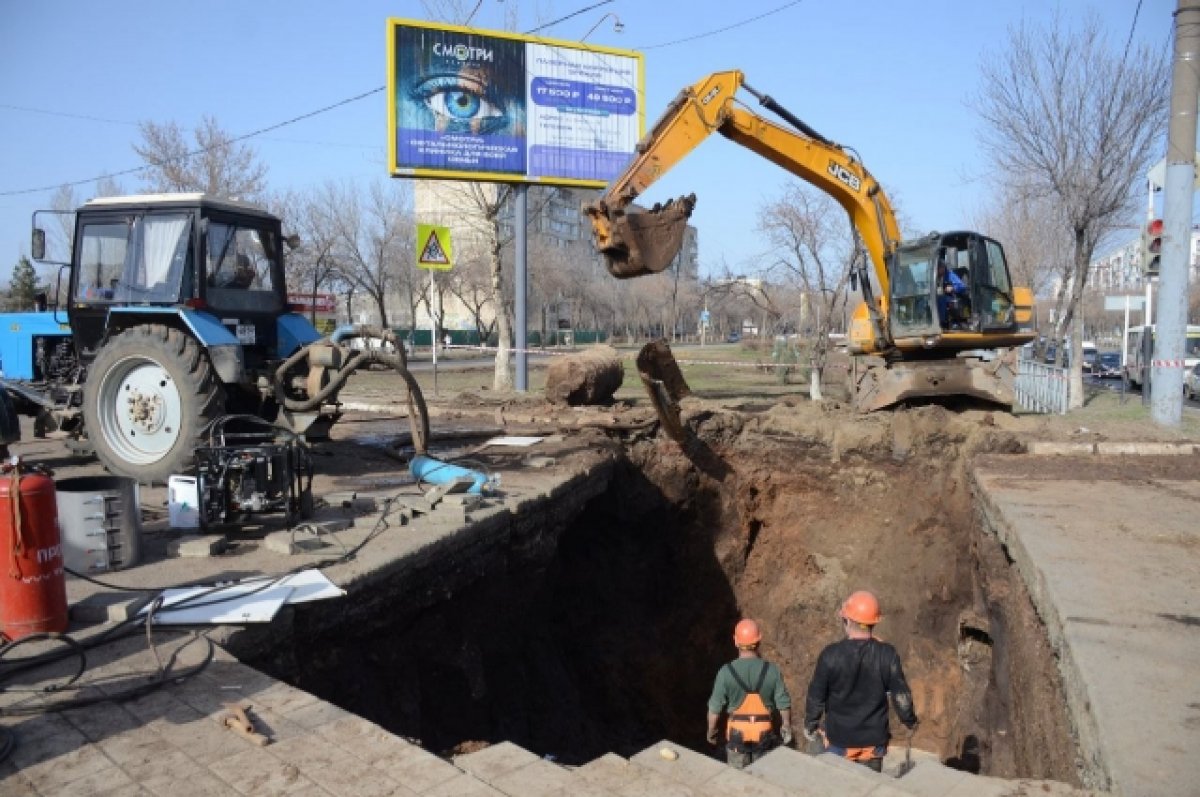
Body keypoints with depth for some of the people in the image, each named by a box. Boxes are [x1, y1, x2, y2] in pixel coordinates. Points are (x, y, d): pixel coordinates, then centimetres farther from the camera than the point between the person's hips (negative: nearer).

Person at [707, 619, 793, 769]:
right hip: (764, 733, 1)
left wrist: (711, 732, 6)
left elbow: (715, 708, -11)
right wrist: (786, 727, 12)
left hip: (737, 733, -1)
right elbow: (784, 704, -7)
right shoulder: (772, 670, -15)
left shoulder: (726, 672, -18)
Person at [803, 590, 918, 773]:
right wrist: (910, 721, 14)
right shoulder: (888, 654, -14)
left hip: (839, 739, -1)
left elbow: (816, 696, -10)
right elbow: (901, 694, -5)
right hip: (874, 740, 2)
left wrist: (810, 725, 6)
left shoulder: (831, 655, -19)